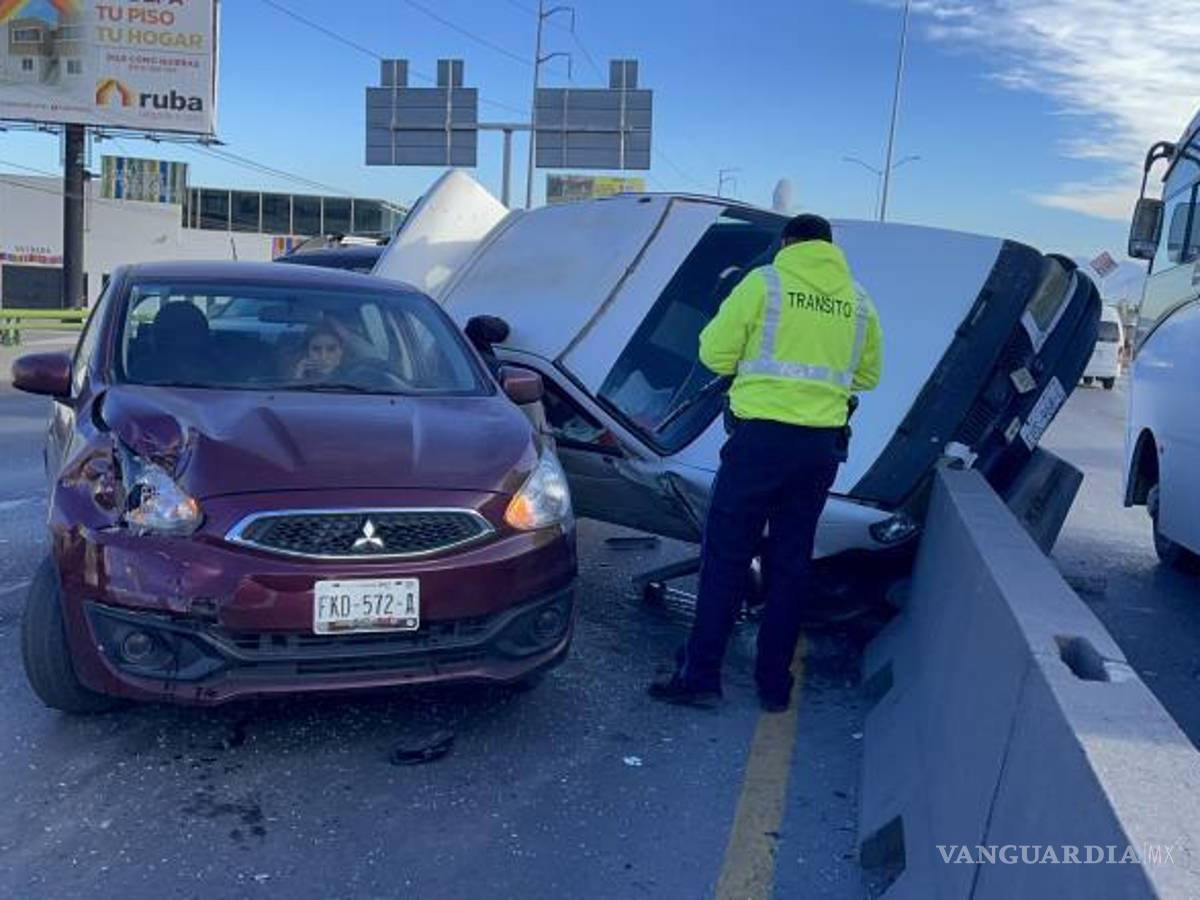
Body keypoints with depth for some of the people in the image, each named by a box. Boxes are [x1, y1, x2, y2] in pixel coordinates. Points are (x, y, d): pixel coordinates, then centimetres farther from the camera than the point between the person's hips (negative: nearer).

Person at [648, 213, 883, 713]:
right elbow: (867, 375, 19)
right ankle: (775, 684, 19)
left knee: (726, 556, 3)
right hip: (823, 444, 5)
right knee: (791, 563, 12)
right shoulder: (859, 300, 11)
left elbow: (715, 353, -2)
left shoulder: (764, 282, -2)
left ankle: (700, 675, 6)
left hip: (763, 435, -4)